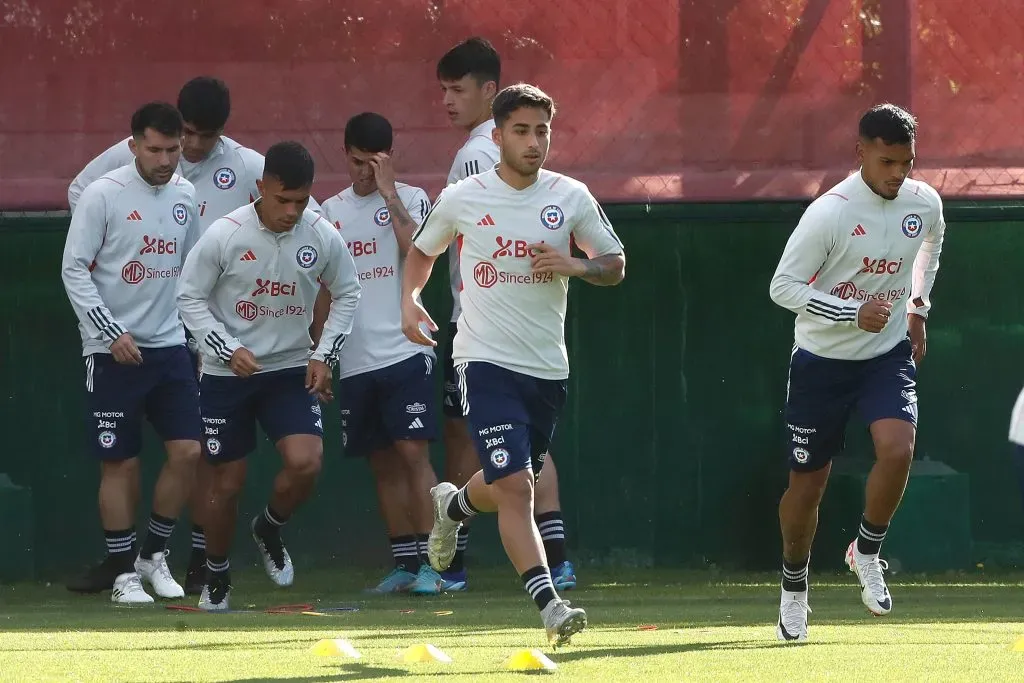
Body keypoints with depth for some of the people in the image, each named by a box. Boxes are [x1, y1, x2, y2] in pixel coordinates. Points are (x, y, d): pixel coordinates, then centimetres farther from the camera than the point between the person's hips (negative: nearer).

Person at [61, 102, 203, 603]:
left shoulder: (185, 195, 7)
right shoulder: (104, 195, -10)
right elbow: (74, 270, -9)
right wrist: (112, 333, -16)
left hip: (169, 345, 5)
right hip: (113, 351, -5)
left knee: (187, 451, -4)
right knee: (119, 462, -1)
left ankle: (153, 556, 12)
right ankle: (122, 571, 8)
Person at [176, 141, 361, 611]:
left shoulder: (322, 237, -8)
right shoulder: (225, 234, -16)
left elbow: (347, 294, 9)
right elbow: (189, 297, -7)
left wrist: (324, 354, -2)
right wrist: (230, 350, -18)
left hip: (291, 371, 2)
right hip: (226, 374, -2)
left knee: (306, 463, -18)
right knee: (227, 482, 3)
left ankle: (268, 530, 14)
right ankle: (216, 579, 26)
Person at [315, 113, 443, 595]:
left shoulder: (410, 199, 1)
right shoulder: (331, 212, 13)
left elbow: (418, 252, -18)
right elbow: (323, 289, 17)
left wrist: (388, 192, -15)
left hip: (404, 351, -5)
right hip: (355, 361, 5)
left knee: (413, 453, -12)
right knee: (383, 464, 7)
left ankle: (429, 563, -13)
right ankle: (403, 564, 11)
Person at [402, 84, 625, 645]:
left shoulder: (571, 197, 2)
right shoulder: (462, 199, -2)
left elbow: (615, 265, 10)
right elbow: (422, 251, 16)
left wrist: (576, 266, -12)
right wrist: (409, 300, -2)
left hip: (547, 367, 4)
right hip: (486, 362, -3)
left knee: (508, 487, 17)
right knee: (515, 484, -18)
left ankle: (452, 505, 51)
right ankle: (548, 603, -21)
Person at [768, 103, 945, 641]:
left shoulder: (925, 204, -4)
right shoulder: (829, 214, -21)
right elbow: (783, 286, -20)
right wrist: (853, 313, -28)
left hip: (889, 354, 3)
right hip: (822, 360, -3)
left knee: (897, 450, -23)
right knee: (807, 482, 5)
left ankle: (866, 551, 2)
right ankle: (793, 587, 29)